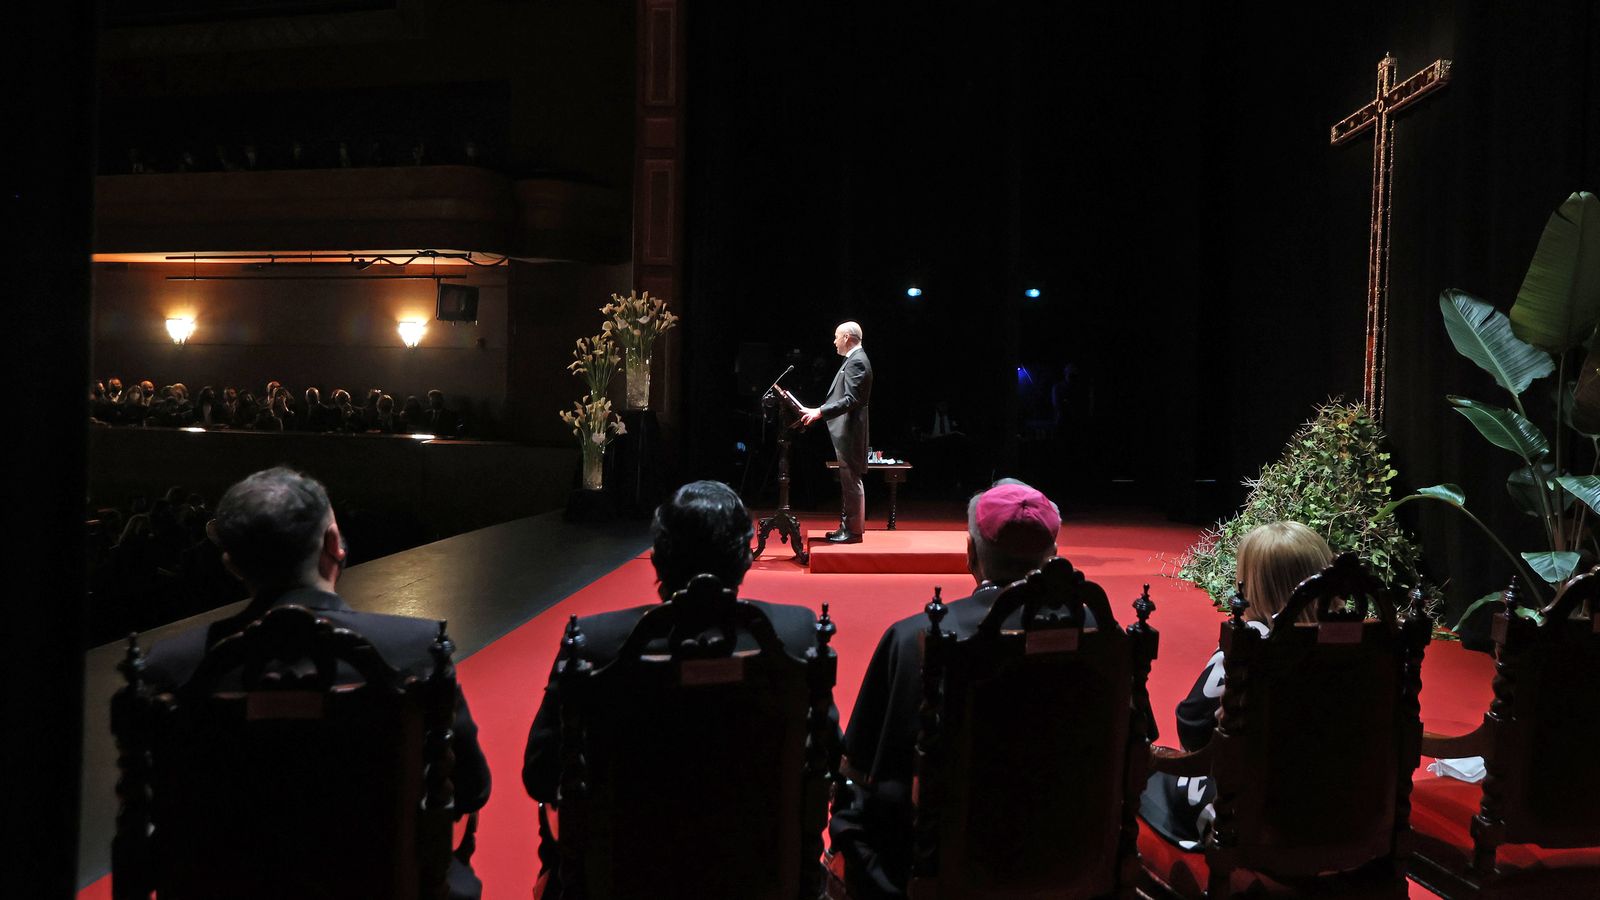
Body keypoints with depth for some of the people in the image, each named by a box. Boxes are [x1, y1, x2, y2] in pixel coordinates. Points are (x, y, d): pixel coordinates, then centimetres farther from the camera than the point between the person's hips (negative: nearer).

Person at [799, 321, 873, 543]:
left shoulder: (856, 361, -15)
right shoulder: (854, 360, 17)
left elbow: (851, 400, -23)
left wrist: (820, 411, -26)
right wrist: (818, 411, 19)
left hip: (850, 432, -11)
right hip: (846, 432, 11)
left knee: (852, 481, -5)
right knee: (848, 482, 14)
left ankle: (853, 530, 0)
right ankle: (847, 527, 20)